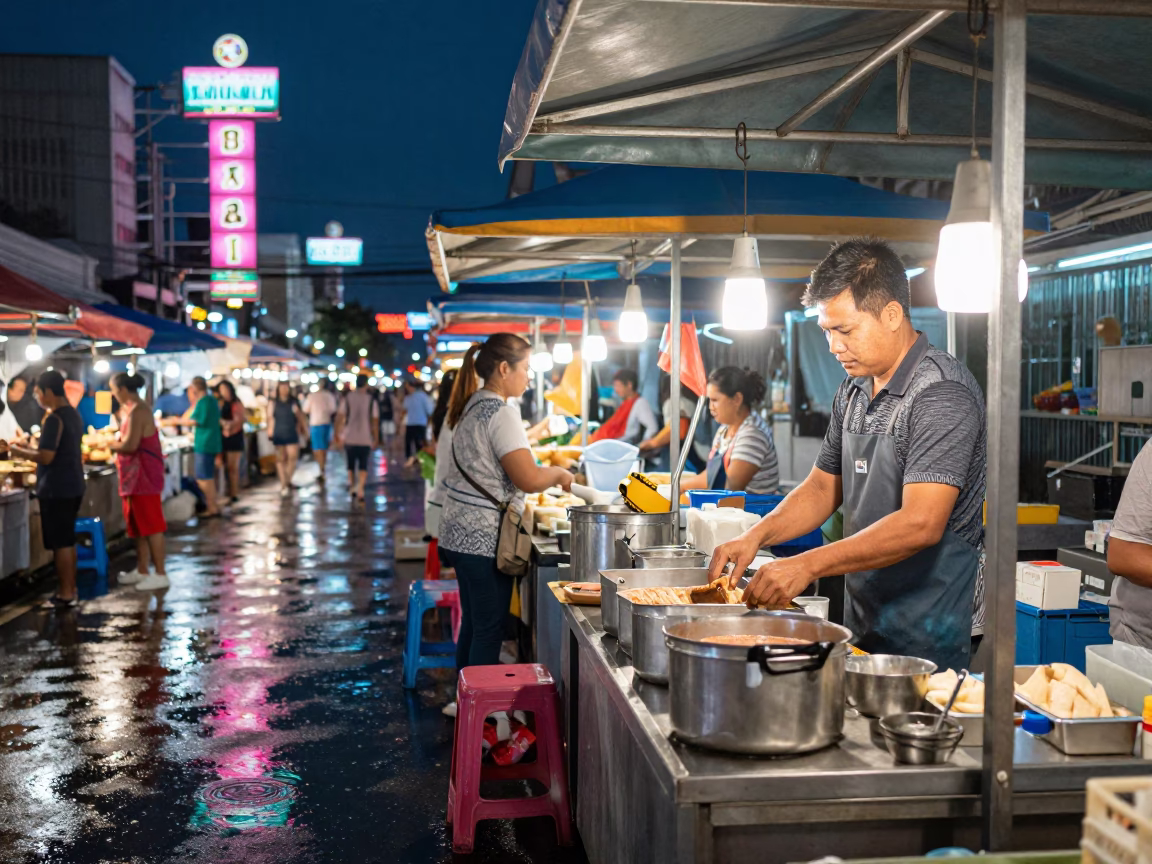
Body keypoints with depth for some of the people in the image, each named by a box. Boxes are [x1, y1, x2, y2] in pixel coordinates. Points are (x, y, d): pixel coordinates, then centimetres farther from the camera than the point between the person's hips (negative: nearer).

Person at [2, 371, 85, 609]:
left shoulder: (54, 419, -18)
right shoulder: (73, 414, 11)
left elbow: (46, 457, -22)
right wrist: (29, 449, 15)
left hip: (56, 490, -9)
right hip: (72, 486, 9)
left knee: (60, 543, -3)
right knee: (67, 541, 15)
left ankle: (66, 595, 2)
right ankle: (69, 589, 20)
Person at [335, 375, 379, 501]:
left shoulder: (347, 398, -1)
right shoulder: (371, 400, -3)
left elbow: (340, 417, -4)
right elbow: (375, 421, -3)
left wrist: (338, 433, 6)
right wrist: (376, 439, 4)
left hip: (349, 438, 1)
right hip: (365, 439, -1)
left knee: (351, 464, 17)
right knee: (363, 466, 5)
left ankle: (352, 487, 23)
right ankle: (360, 490, -10)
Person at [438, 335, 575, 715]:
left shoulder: (471, 408, 13)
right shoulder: (501, 412, -16)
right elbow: (528, 479, -22)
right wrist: (558, 474, -3)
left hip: (462, 535, 10)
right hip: (486, 540, -9)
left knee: (472, 624, 18)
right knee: (489, 630, -2)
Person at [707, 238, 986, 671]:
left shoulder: (941, 392, -18)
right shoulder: (853, 391, 9)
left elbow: (921, 524, -26)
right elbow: (824, 486, 16)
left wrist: (808, 564, -28)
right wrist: (756, 535, -1)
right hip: (862, 620, 8)